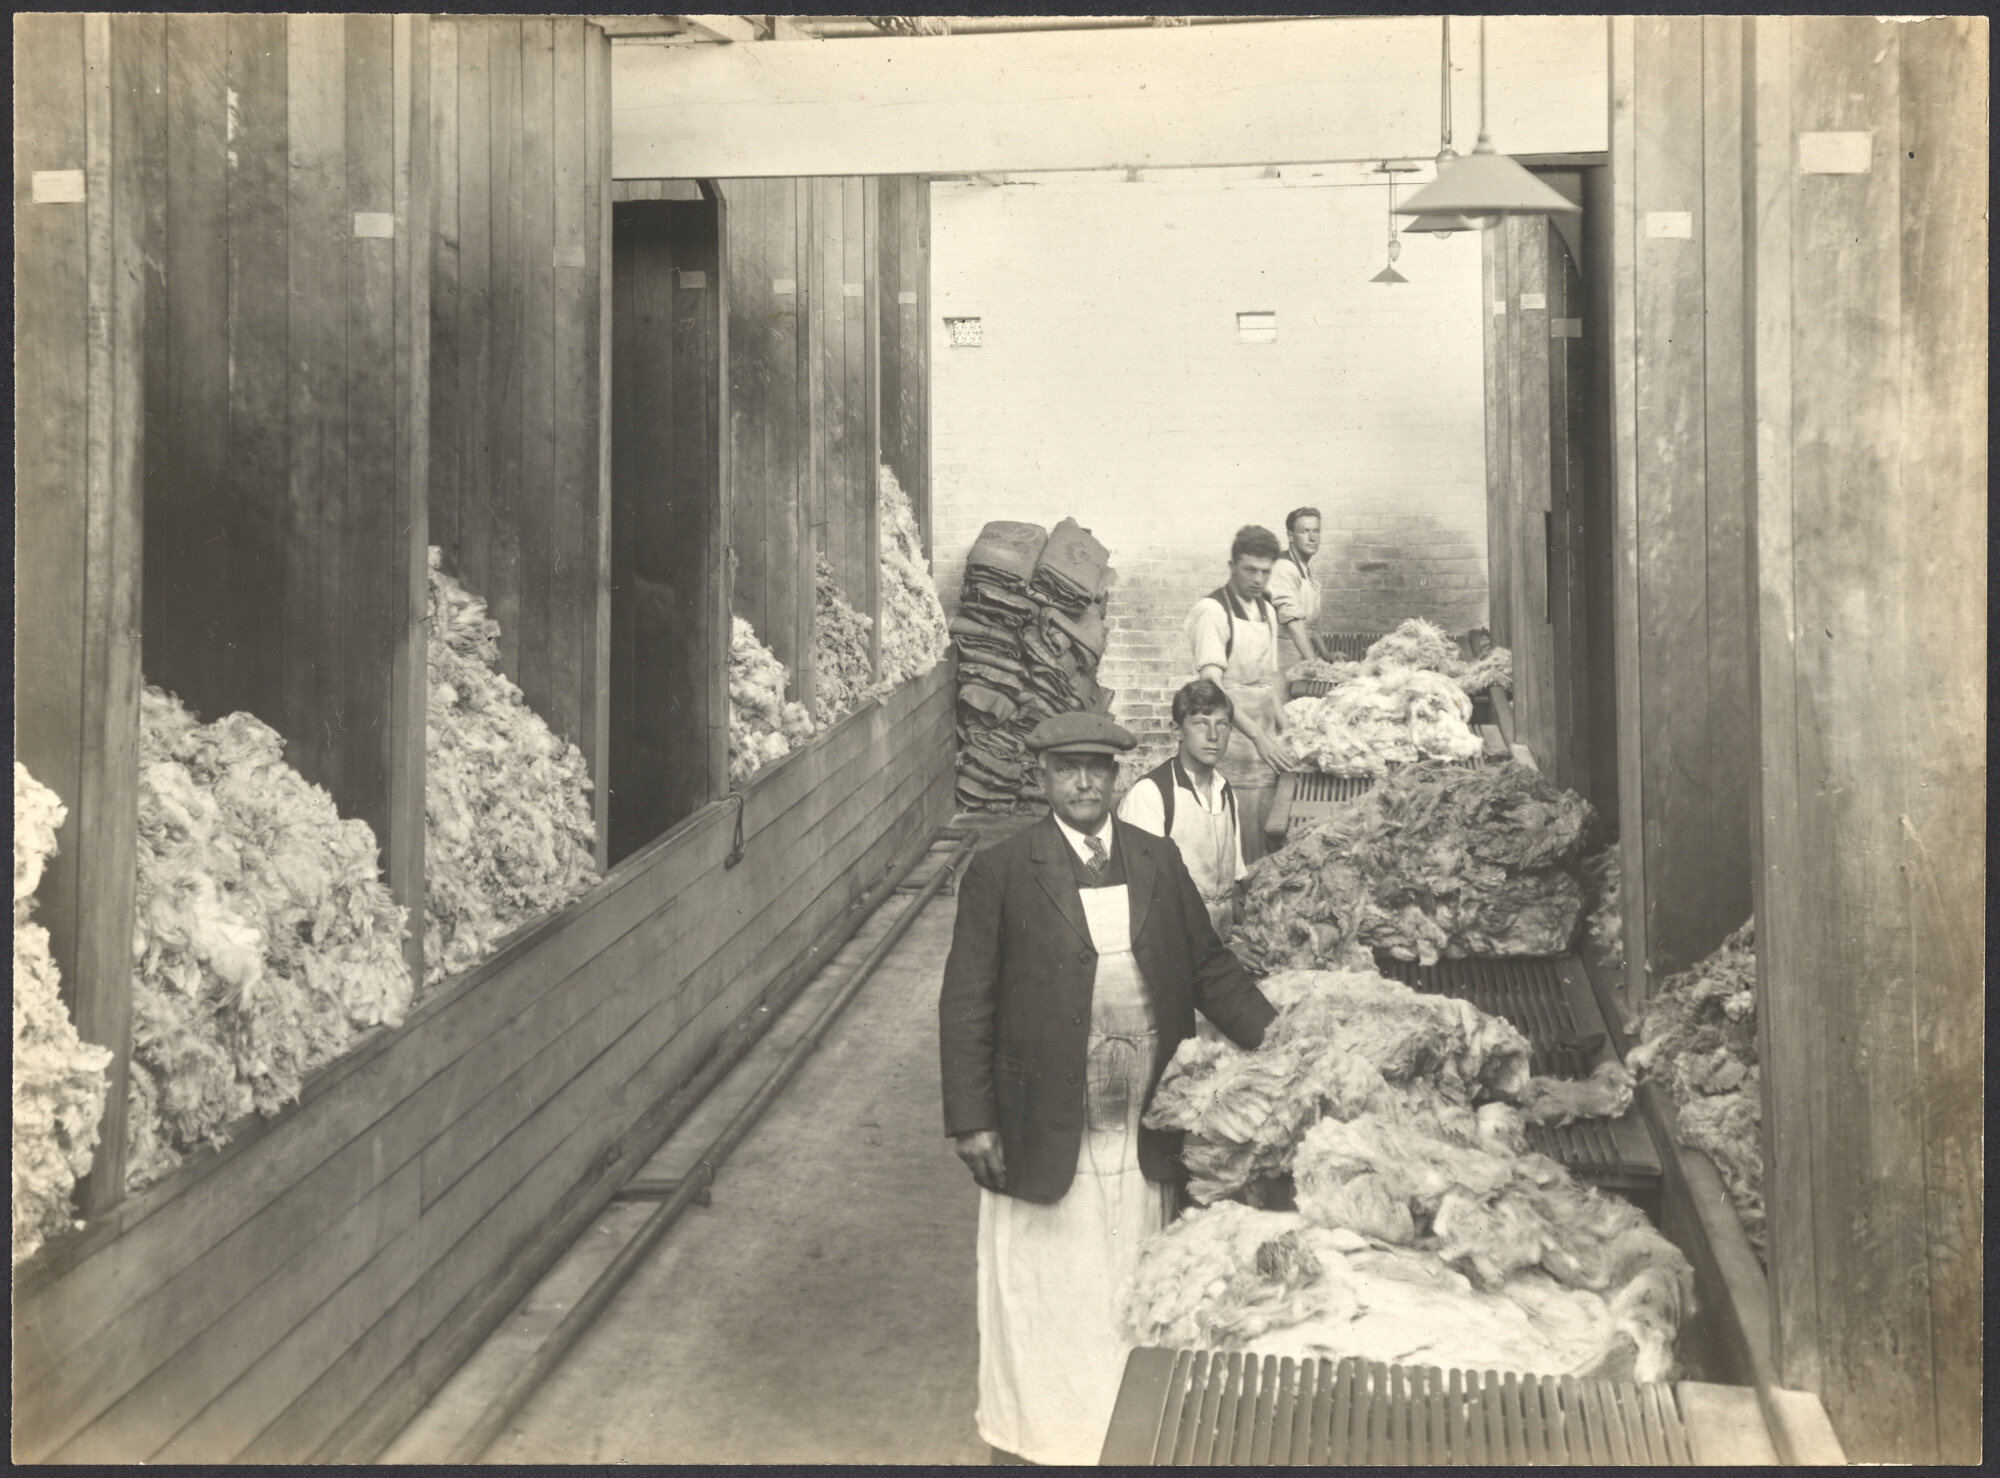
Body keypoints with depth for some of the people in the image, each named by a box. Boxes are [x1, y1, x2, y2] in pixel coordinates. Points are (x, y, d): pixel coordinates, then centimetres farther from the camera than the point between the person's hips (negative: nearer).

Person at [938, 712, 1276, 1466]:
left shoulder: (1159, 860, 5)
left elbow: (1210, 967, 9)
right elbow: (966, 1003, -6)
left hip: (1144, 1141, 4)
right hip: (1046, 1137, -3)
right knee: (1043, 1302, 9)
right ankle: (1028, 1439, 27)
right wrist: (970, 1120, -10)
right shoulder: (999, 871, -7)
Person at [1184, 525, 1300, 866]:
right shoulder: (1211, 611, -10)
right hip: (1232, 748, -7)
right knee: (1236, 847, -9)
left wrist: (1284, 733, 10)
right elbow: (1212, 687, -19)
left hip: (1265, 748, 7)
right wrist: (1258, 735, -26)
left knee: (1260, 844, 9)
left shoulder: (1267, 610, 14)